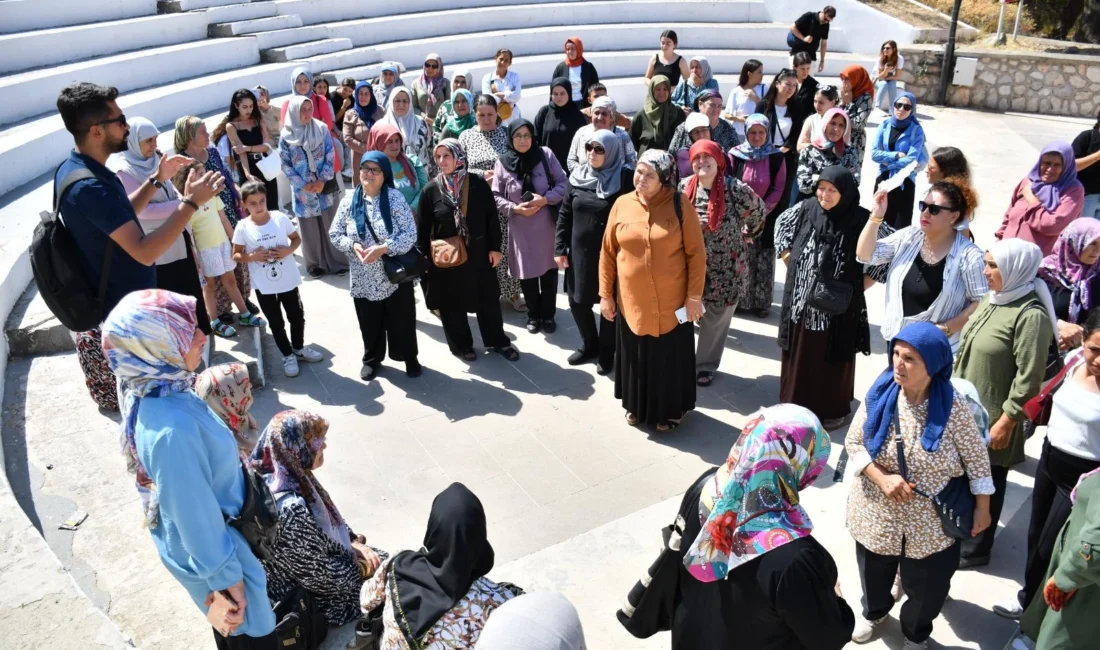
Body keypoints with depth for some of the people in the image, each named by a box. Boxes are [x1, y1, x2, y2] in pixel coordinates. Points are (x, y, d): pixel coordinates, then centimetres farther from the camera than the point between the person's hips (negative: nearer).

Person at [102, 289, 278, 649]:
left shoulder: (161, 393, -9)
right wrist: (226, 578, -16)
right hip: (210, 547, -8)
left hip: (213, 535, 8)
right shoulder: (172, 429, -38)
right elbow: (195, 513, -28)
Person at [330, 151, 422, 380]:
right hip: (364, 279, 2)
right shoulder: (349, 200, -2)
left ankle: (410, 358, 33)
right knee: (370, 323, 16)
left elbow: (410, 234, -15)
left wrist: (382, 249, -25)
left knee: (402, 321, 11)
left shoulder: (395, 198, -11)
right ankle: (371, 359, 37)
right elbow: (335, 234, 3)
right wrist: (353, 246, -16)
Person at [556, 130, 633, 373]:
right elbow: (564, 214, 7)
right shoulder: (577, 176, 3)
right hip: (580, 252, 5)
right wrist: (560, 248, 4)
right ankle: (589, 345, 37)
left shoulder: (626, 178, -11)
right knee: (577, 300, 13)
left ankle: (606, 352, 29)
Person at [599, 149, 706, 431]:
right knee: (636, 356, 16)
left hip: (672, 302, -2)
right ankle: (636, 406, 37)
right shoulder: (622, 205, -3)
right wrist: (605, 294, 2)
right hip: (632, 301, 2)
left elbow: (696, 254, -7)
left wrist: (694, 295, -9)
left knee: (669, 357, 12)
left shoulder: (681, 206, -10)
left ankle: (670, 410, 32)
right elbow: (608, 253, 3)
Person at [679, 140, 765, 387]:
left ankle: (706, 365, 34)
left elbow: (758, 211, 3)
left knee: (716, 320, 14)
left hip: (724, 271, -2)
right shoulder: (683, 188, -6)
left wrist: (745, 234, 14)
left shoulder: (736, 189, -15)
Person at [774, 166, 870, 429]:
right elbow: (782, 224, 14)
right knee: (798, 355, 17)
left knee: (832, 359, 12)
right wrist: (789, 258, 8)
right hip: (800, 301, 4)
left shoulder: (861, 220, -17)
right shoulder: (806, 209, -6)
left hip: (837, 307, -4)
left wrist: (858, 286, -10)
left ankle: (832, 409, 30)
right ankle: (795, 404, 35)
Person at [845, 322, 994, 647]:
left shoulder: (953, 405, -20)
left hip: (931, 521, -2)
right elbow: (853, 442, -8)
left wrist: (982, 508, -4)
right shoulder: (879, 394, -15)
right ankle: (874, 611, 58)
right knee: (874, 574, 25)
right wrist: (881, 479, -22)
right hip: (877, 513, 2)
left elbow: (976, 458, -9)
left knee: (927, 585, 18)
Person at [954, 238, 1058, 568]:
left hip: (992, 417, -7)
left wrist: (1006, 420, -18)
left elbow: (1029, 378, -21)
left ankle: (974, 549, 28)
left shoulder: (1030, 315, -22)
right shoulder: (992, 297, 4)